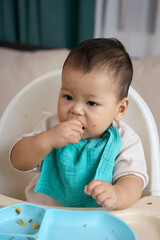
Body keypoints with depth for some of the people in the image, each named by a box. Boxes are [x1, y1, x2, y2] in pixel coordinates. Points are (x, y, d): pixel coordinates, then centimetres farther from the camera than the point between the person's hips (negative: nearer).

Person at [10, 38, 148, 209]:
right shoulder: (53, 125, -2)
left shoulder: (125, 141, -8)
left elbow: (133, 181, -17)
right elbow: (18, 161, -5)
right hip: (45, 211, 1)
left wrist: (116, 194, -40)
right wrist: (48, 140, -22)